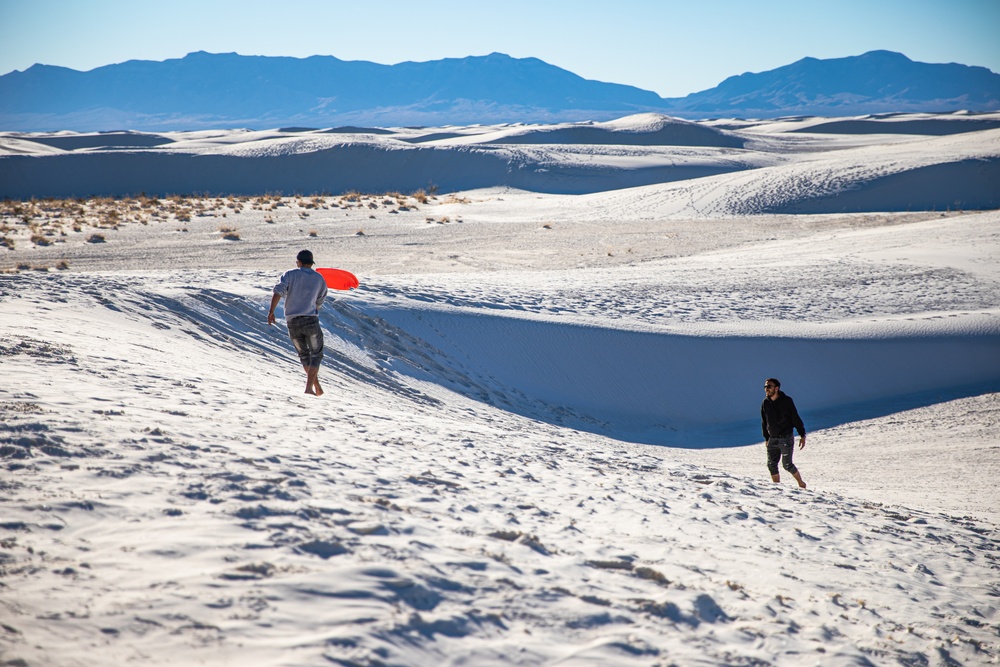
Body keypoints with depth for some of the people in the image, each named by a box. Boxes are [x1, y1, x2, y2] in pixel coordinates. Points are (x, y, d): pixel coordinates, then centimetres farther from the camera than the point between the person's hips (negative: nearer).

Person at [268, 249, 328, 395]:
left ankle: (317, 387, 20)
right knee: (316, 355, 9)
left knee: (304, 355, 17)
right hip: (311, 320, -1)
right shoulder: (319, 279, 9)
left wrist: (271, 311, -15)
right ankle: (309, 388, -7)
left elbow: (278, 291, -12)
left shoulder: (290, 274, 4)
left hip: (292, 322, 1)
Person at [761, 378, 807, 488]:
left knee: (787, 464, -7)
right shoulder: (765, 403, 5)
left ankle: (801, 484, 13)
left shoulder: (786, 401, -8)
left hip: (786, 438, -5)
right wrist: (766, 438, 16)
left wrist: (802, 435, -6)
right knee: (771, 465, 0)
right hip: (773, 439, 5)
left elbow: (796, 418, -5)